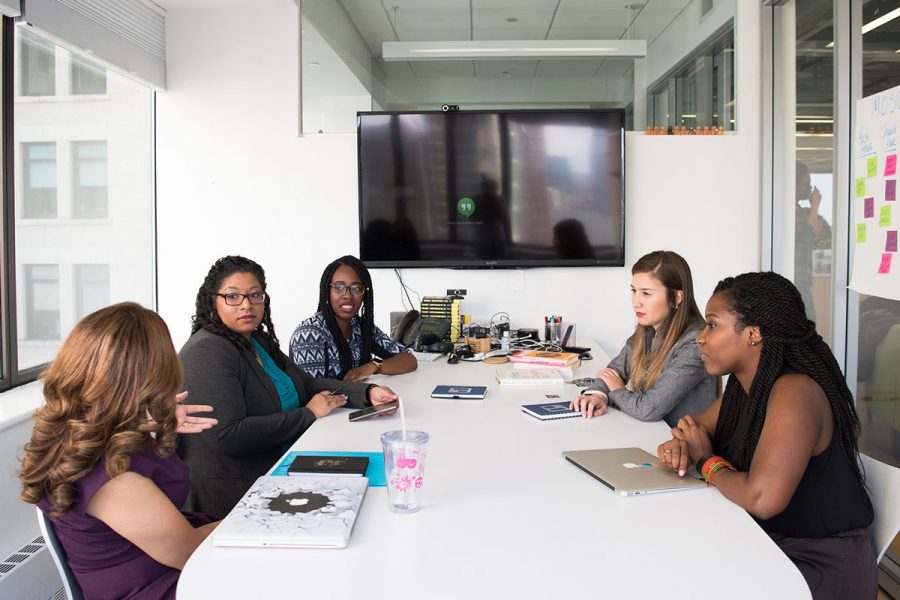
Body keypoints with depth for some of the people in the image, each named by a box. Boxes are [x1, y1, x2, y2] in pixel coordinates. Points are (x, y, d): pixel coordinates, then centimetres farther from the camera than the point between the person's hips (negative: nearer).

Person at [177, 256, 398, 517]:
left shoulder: (259, 340, 11)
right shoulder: (207, 352, -17)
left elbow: (308, 385, 14)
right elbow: (227, 436, -26)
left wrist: (367, 393, -3)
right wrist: (308, 415, -17)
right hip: (233, 494, -8)